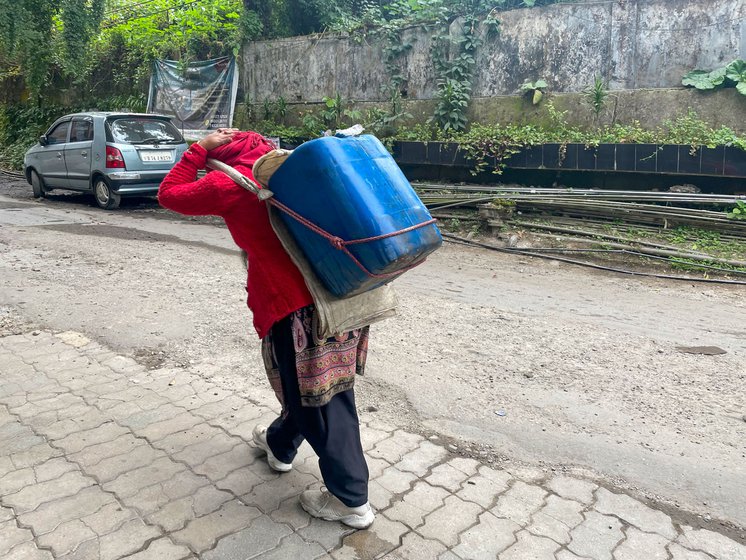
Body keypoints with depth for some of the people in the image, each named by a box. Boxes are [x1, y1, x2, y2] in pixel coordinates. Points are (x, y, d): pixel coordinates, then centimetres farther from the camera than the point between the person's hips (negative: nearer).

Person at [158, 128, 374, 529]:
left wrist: (200, 148, 12)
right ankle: (280, 443, 48)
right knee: (309, 385, 23)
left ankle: (351, 499, 13)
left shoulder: (230, 184, -1)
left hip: (295, 304, -8)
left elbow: (169, 195, 10)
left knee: (321, 403, 3)